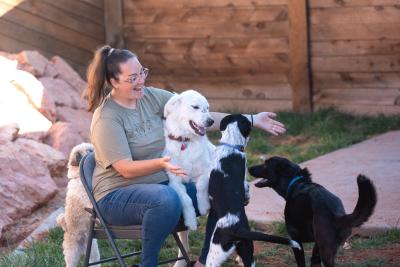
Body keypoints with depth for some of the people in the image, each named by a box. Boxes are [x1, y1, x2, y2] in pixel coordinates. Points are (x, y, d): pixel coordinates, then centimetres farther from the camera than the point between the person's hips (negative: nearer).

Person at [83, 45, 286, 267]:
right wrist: (161, 163, -36)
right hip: (118, 195, -7)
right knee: (166, 199, -39)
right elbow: (126, 169, -19)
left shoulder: (151, 97, 2)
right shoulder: (106, 118, -16)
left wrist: (251, 121, -2)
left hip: (162, 184, 7)